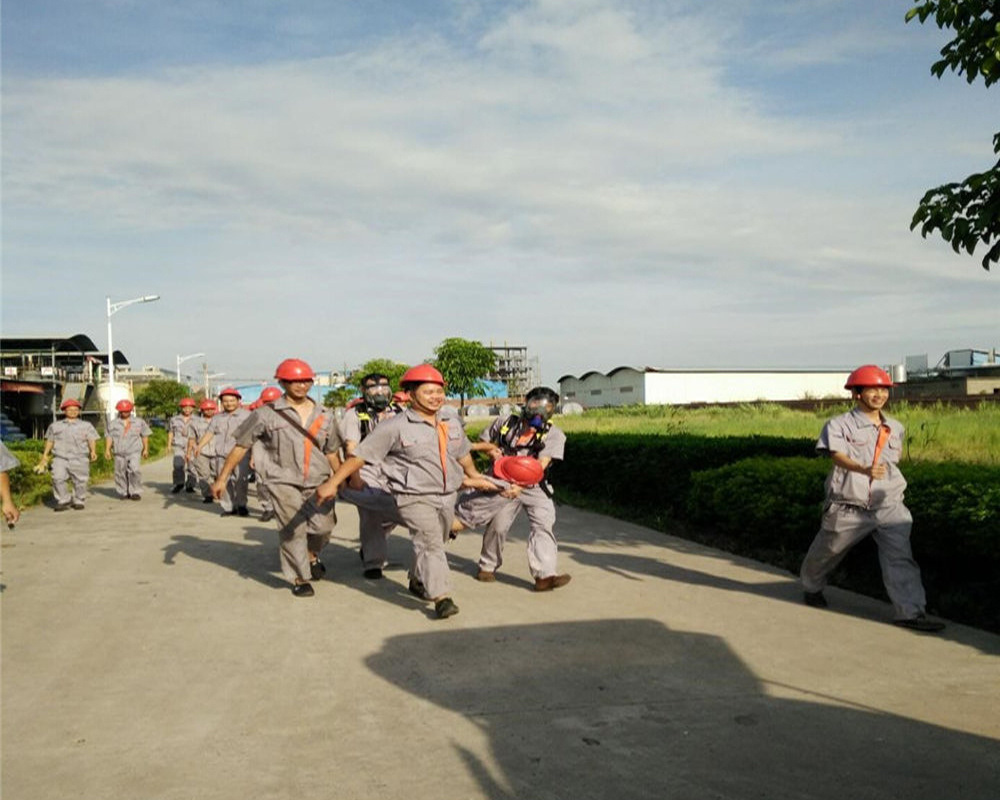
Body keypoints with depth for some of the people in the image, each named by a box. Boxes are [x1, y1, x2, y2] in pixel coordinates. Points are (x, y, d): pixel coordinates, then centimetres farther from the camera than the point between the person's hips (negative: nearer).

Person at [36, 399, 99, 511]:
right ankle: (64, 500, -6)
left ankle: (79, 501, 13)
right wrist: (45, 455, 14)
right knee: (58, 479, -16)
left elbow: (92, 439, 5)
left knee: (80, 481, -3)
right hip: (60, 458, 1)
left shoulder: (86, 425, 14)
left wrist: (93, 451, -12)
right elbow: (50, 441, 22)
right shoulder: (55, 426, 19)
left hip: (80, 459, -1)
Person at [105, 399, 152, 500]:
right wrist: (107, 450, -2)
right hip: (119, 453, 2)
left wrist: (146, 449, 7)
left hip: (134, 452, -2)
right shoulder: (112, 423, 12)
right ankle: (124, 493, 14)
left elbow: (145, 436, 12)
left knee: (135, 470, -18)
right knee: (120, 473, 2)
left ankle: (136, 492, -12)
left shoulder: (139, 422, 10)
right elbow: (109, 437, 8)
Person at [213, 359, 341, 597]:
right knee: (292, 530, -6)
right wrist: (222, 478, -1)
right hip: (283, 481, -3)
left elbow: (332, 452, 17)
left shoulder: (324, 416, 9)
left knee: (323, 525, -4)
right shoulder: (267, 414, -3)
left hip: (318, 481, 3)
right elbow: (241, 446, 0)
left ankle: (312, 555, 31)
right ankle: (299, 578, 16)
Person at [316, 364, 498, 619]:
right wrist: (333, 483, -15)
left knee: (434, 543, 18)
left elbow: (462, 451, 22)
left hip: (447, 495, 6)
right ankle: (441, 597, -16)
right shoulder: (394, 427, -12)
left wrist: (473, 476, 34)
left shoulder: (451, 418, 5)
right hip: (415, 497, -6)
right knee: (430, 543, -16)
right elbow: (360, 456, -11)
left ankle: (418, 582, 41)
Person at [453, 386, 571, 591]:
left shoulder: (553, 435, -9)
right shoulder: (504, 423, -1)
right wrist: (491, 448, -9)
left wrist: (521, 486, -35)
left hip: (532, 486, -1)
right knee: (498, 524, -1)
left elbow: (541, 465, -21)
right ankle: (487, 566, 27)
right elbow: (482, 442, 16)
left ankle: (545, 575, -21)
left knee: (544, 523, -17)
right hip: (502, 483, 1)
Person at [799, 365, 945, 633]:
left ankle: (911, 612, -7)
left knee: (900, 557, -10)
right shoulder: (839, 425, -12)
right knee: (826, 552, 15)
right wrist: (864, 470, -46)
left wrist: (888, 475, 16)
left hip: (889, 506, 3)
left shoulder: (895, 428, 7)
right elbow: (838, 456, -29)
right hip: (848, 508, -3)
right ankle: (812, 587, 42)